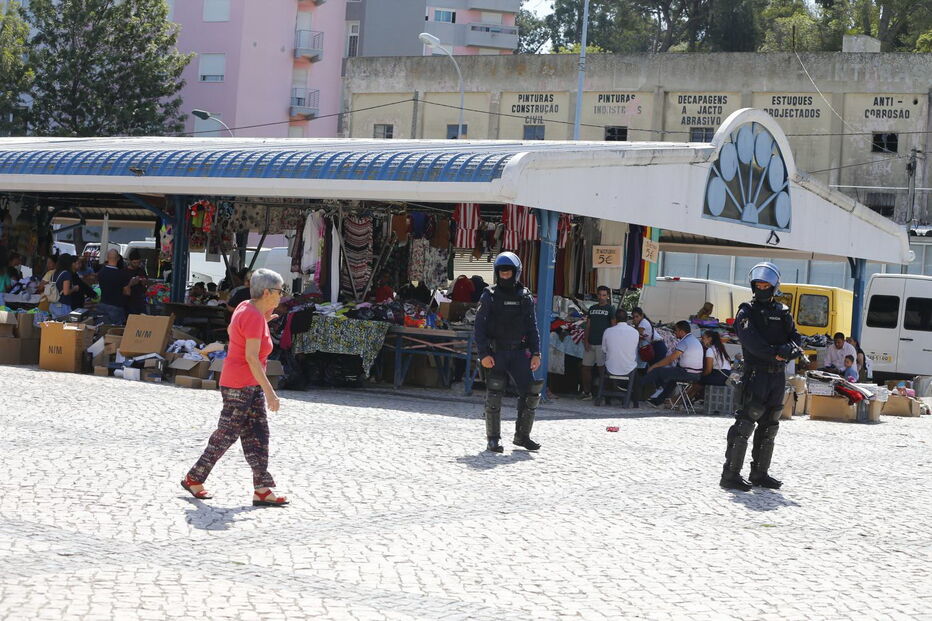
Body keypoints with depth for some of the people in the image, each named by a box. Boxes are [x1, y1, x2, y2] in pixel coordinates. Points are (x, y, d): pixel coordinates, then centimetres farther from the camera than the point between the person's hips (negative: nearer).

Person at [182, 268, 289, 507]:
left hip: (251, 386, 10)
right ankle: (193, 478, 13)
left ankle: (262, 490, 3)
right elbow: (252, 357, -25)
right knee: (226, 435, 0)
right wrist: (269, 392, -25)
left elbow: (231, 330, 26)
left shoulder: (247, 307, 7)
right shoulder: (254, 317, -20)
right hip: (239, 386, -10)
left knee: (257, 435, 5)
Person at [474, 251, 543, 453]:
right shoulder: (489, 296, 1)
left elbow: (532, 328, 12)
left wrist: (535, 353, 3)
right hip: (496, 353, -3)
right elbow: (480, 327, -3)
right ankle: (493, 438, 4)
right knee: (494, 394, -5)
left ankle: (522, 435, 11)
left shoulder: (525, 297, 10)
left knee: (531, 392, -3)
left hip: (519, 352, 3)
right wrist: (484, 353, -13)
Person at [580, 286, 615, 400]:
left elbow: (613, 325, -2)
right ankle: (587, 392, 13)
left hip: (602, 343, -5)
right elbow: (588, 325, 15)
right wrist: (586, 340, 4)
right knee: (586, 367, 5)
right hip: (590, 343, 5)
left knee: (602, 368, -6)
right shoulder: (592, 308, 16)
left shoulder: (610, 309, 2)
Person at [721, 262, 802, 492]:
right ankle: (730, 474, -12)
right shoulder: (747, 311, 0)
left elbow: (795, 337, 8)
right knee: (745, 423, -12)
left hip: (778, 375, 6)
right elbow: (751, 340, -15)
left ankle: (760, 473, 21)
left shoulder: (782, 313, 16)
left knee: (769, 426, 12)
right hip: (756, 372, -6)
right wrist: (774, 353, -25)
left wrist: (791, 348, -16)